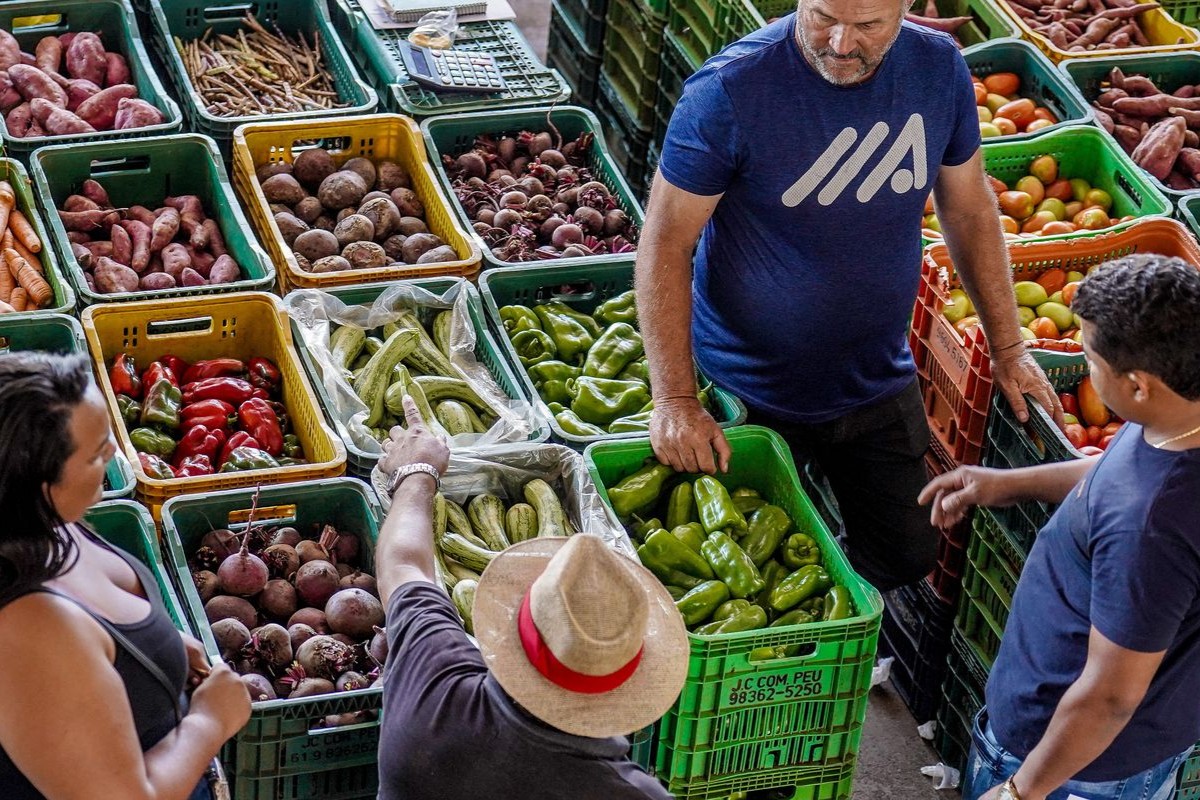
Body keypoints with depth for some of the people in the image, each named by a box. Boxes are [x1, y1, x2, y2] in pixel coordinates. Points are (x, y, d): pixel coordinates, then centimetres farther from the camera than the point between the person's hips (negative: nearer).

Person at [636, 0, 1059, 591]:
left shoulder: (938, 69, -10)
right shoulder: (732, 89, -24)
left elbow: (969, 209, 5)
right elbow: (665, 242, -19)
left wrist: (1007, 348, 8)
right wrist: (674, 402, -23)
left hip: (878, 386, 4)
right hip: (750, 392, -4)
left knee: (906, 562, 14)